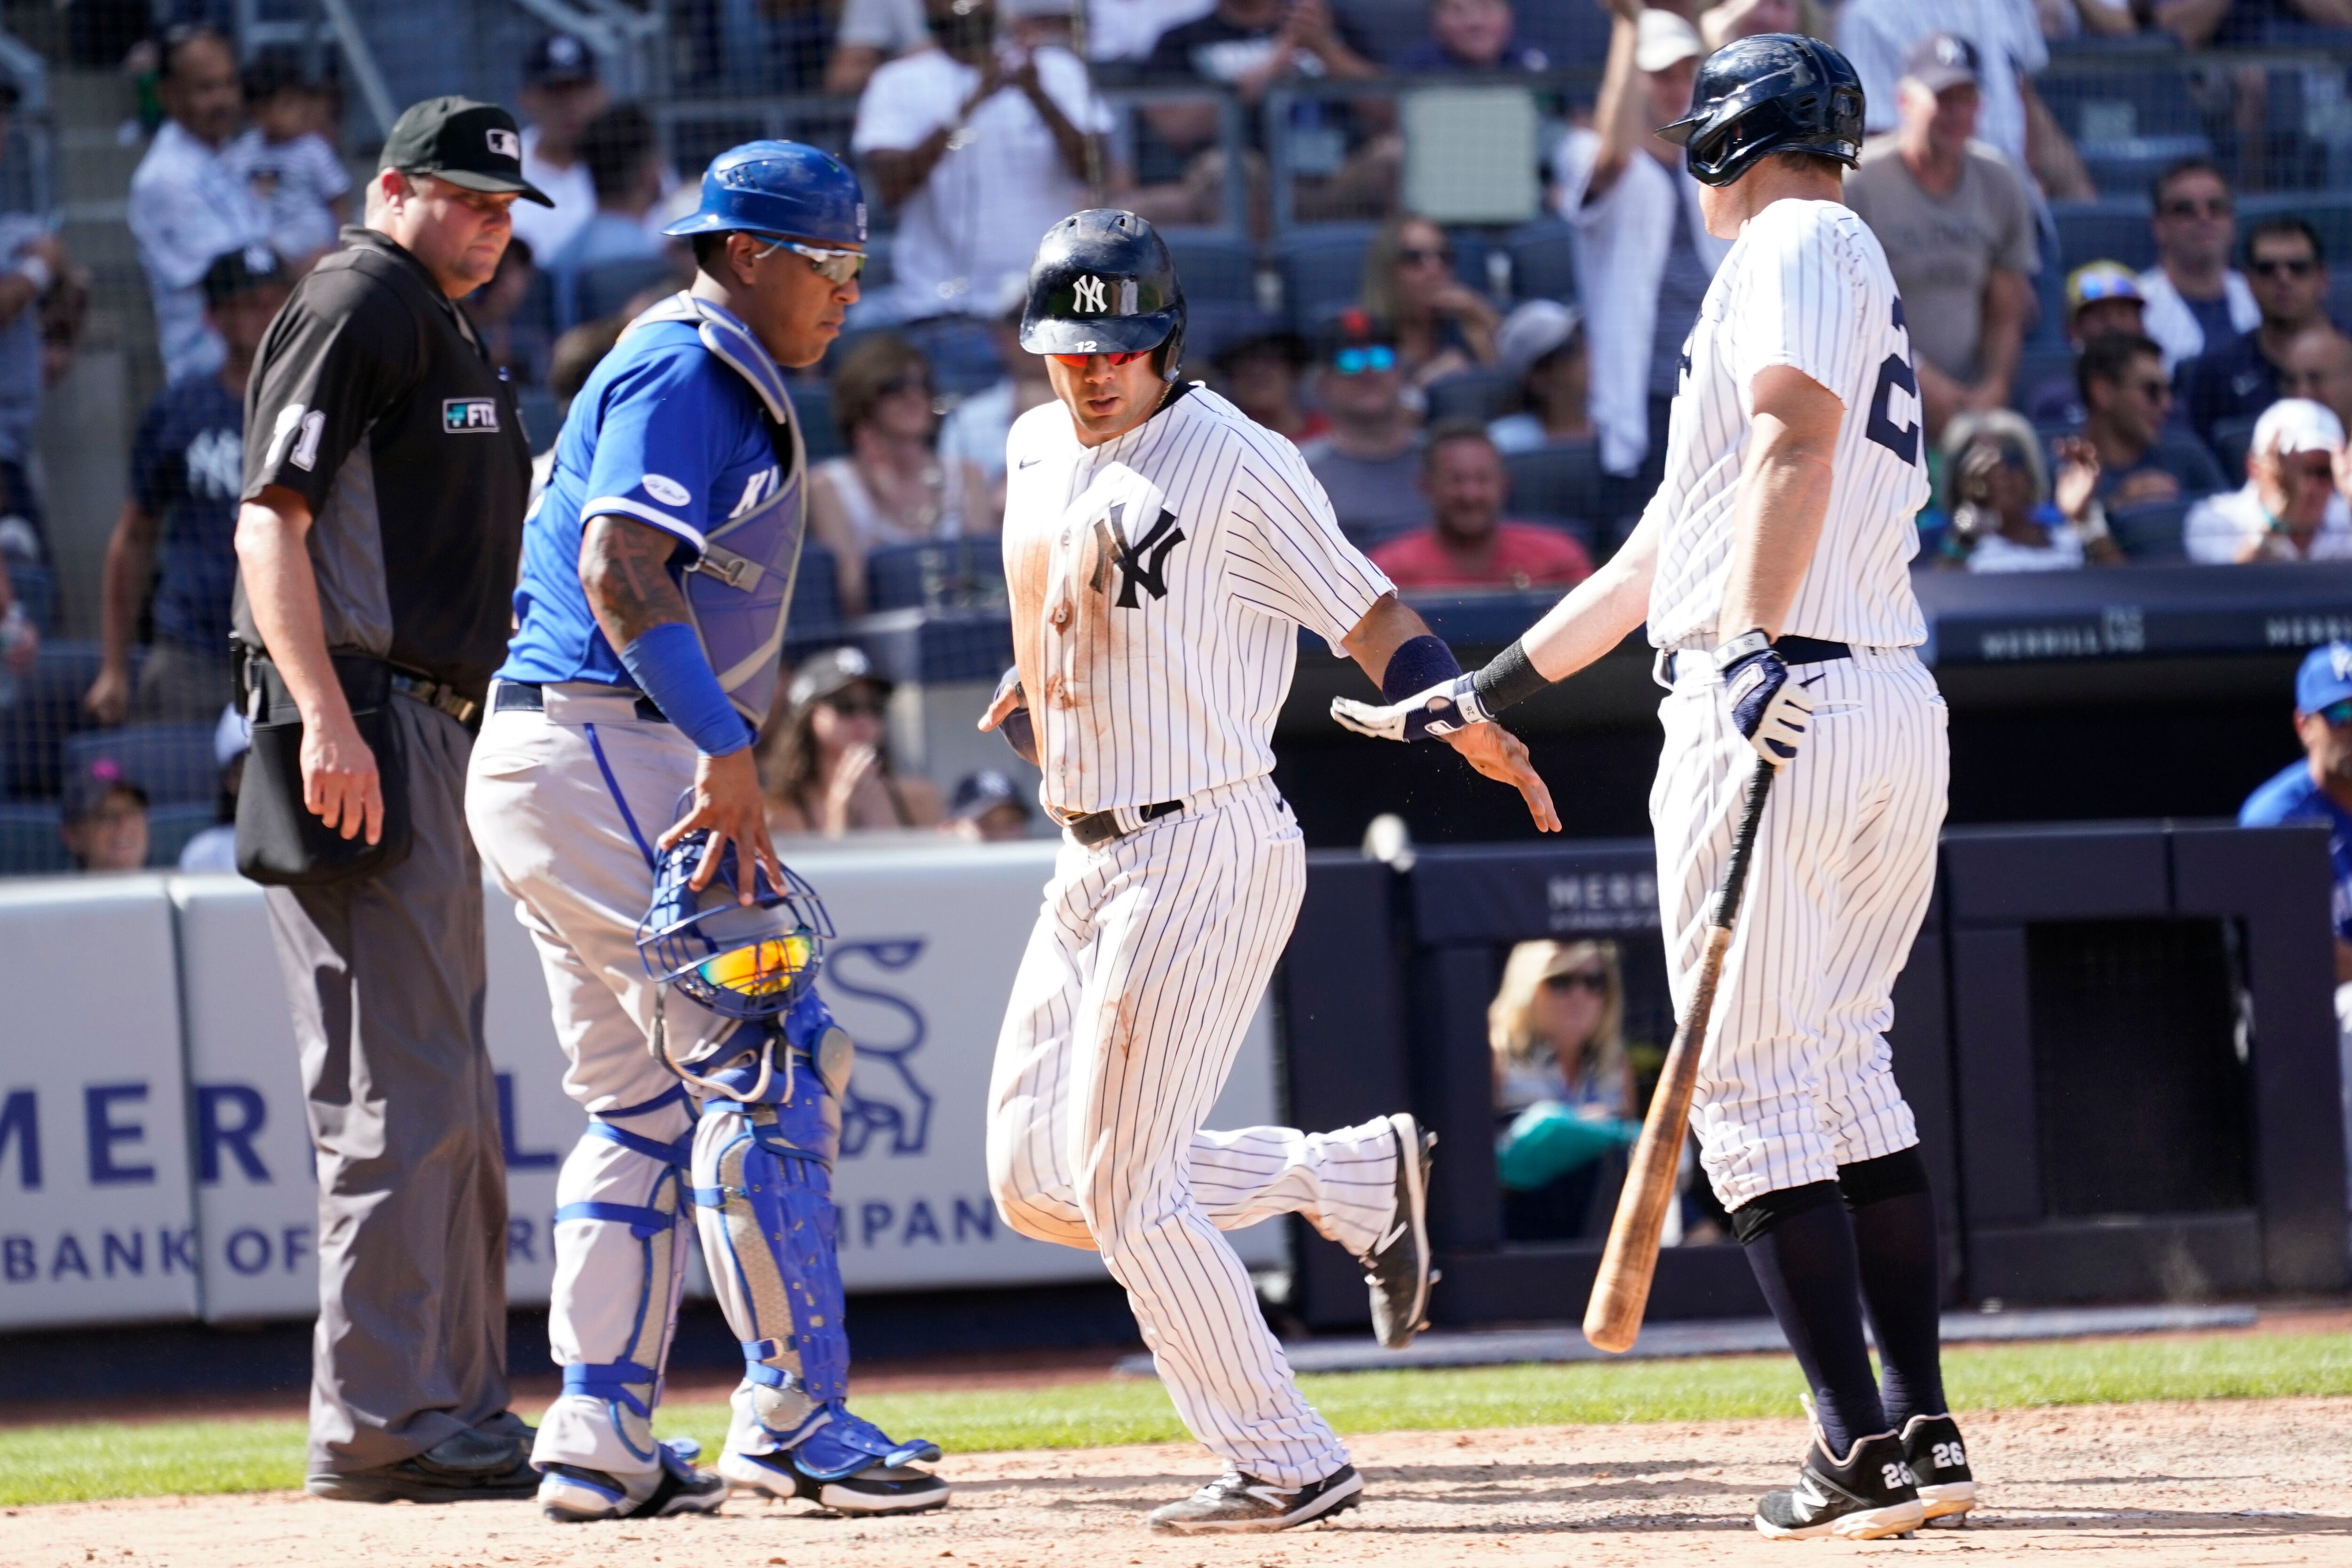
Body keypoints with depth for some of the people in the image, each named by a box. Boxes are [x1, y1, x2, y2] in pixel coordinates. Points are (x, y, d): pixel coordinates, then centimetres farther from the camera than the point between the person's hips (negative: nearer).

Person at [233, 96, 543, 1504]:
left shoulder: (447, 334, 22)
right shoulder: (359, 306, -8)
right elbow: (272, 519, -17)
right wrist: (327, 716, -27)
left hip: (431, 739, 11)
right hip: (363, 727, -10)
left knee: (450, 1105, 13)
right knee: (403, 1094, -12)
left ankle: (461, 1417, 18)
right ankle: (379, 1426, -13)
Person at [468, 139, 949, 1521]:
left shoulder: (726, 388, 22)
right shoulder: (684, 375, -11)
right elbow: (621, 568, -24)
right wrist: (727, 750, -29)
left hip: (554, 770, 11)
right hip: (607, 753, -11)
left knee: (648, 1109, 11)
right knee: (765, 1059, -12)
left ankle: (600, 1441, 10)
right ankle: (796, 1419, -12)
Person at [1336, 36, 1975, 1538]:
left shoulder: (1798, 246, -1)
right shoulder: (1858, 275, 28)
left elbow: (1795, 444, -20)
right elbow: (1664, 552, 31)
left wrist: (1754, 648, -32)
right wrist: (1481, 693, 34)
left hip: (1781, 701, -9)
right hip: (1899, 711, 9)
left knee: (1751, 1083, -6)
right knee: (1848, 1074, 15)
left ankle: (1861, 1451, -10)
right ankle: (1924, 1435, 12)